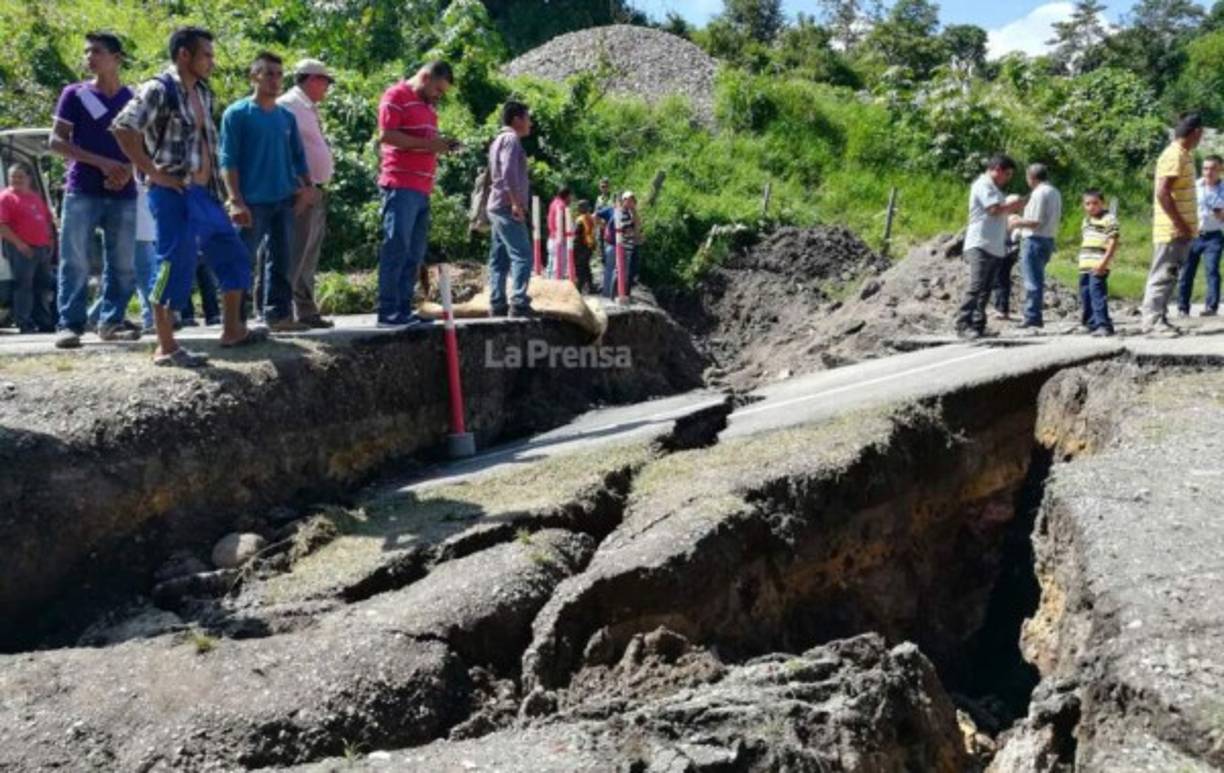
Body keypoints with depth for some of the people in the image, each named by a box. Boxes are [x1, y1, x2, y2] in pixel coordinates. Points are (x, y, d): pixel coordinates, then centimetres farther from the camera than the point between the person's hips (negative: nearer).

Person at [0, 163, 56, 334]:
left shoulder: (36, 196, 17)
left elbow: (47, 219, 24)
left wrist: (50, 239, 11)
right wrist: (18, 243, -20)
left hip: (43, 248, 8)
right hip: (22, 249, -7)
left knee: (42, 284, 12)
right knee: (24, 285, -7)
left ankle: (39, 320, 22)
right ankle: (24, 323, -4)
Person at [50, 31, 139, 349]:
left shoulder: (133, 99, 10)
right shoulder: (74, 94, 5)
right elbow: (56, 141, 1)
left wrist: (128, 170, -7)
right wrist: (101, 162, -12)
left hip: (123, 193, 2)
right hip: (81, 190, -2)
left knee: (122, 263, 3)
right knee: (74, 261, -5)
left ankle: (111, 322, 11)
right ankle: (70, 324, -1)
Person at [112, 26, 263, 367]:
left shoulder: (203, 92, 15)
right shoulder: (158, 90, -11)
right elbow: (122, 128, -20)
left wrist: (214, 185, 16)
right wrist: (153, 172, -18)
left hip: (205, 193, 9)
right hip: (174, 195, -9)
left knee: (234, 256, 13)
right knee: (175, 267, -6)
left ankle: (232, 329, 23)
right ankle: (165, 347, 1)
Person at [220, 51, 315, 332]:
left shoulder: (287, 117, 13)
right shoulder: (237, 114, -3)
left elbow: (298, 157, 18)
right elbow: (228, 160, -8)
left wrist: (307, 188, 6)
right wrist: (236, 201, -15)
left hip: (284, 201, 5)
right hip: (252, 202, -5)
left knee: (280, 261, 8)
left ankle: (279, 314, 15)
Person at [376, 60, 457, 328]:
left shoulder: (428, 105, 24)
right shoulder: (396, 96, -3)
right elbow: (386, 135, -14)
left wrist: (441, 145, 9)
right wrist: (427, 144, -17)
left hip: (422, 188, 9)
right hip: (401, 186, -9)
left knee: (415, 253, 8)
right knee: (396, 249, -10)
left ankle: (404, 310, 13)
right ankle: (388, 312, -8)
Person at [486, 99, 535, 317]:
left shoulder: (499, 140, 23)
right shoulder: (511, 139, -7)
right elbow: (509, 173, -20)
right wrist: (516, 203, -22)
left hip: (498, 207, 10)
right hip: (507, 207, -10)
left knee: (499, 259, 7)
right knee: (522, 256, -13)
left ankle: (497, 304, 6)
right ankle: (518, 303, -18)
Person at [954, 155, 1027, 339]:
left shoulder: (993, 187, 25)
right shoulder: (983, 185, -7)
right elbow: (995, 209, -17)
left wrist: (1013, 208, 12)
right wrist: (1016, 204, -5)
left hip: (994, 247, 10)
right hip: (980, 245, -10)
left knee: (985, 289, 7)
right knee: (976, 288, -16)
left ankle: (978, 325, 8)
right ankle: (963, 325, -18)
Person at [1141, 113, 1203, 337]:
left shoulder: (1183, 155, 17)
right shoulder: (1175, 156, -14)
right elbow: (1162, 193, -22)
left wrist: (1187, 225, 17)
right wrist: (1180, 223, -20)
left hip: (1181, 230, 10)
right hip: (1172, 229, -10)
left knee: (1168, 276, 11)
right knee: (1162, 276, -8)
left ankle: (1159, 320, 15)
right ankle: (1153, 321, -7)